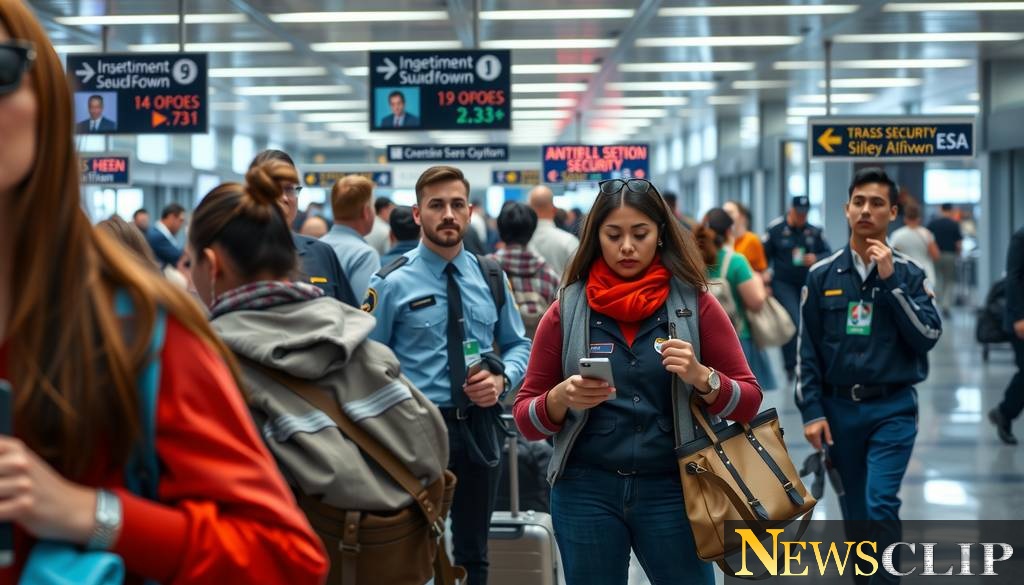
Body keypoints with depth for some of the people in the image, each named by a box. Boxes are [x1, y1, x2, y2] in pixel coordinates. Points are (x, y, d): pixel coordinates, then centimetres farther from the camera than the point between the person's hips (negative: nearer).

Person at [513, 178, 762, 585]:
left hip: (671, 490, 0)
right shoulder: (567, 310, 3)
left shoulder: (696, 304, 2)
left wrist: (701, 377, -18)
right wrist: (562, 398, -17)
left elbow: (748, 402, 1)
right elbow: (525, 419, 3)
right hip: (585, 492, 1)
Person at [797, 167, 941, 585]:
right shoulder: (822, 275, 3)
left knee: (881, 505, -15)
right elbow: (807, 350, 4)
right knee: (854, 513, 11)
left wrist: (889, 281, -14)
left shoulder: (908, 273, 0)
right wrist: (812, 412, -2)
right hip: (839, 408, 2)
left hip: (892, 409, -2)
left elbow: (929, 336, -10)